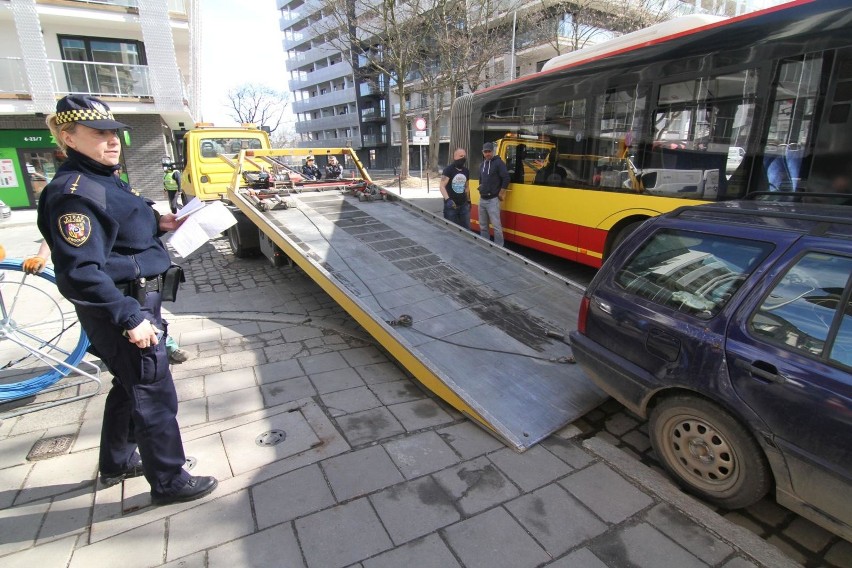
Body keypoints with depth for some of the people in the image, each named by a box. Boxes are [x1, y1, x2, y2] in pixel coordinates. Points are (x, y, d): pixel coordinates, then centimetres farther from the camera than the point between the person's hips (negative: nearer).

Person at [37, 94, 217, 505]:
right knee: (154, 394, 0)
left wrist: (157, 224, 7)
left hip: (137, 301, 10)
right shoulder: (74, 193, -20)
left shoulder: (104, 180, 11)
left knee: (130, 386, 23)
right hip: (120, 309, -10)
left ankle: (116, 463, 42)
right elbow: (80, 272, -27)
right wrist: (129, 319, -27)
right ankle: (169, 481, 17)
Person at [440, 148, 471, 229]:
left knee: (466, 229, 9)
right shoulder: (448, 170, -10)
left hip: (464, 205, 6)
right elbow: (441, 186, -17)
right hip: (451, 206, -5)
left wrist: (468, 201, 22)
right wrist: (448, 200, -30)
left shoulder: (466, 171, 10)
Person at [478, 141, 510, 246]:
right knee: (483, 226, 14)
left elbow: (506, 178, -14)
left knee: (496, 226, -10)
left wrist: (501, 193, -11)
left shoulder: (498, 162, -9)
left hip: (492, 200, -8)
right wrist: (481, 188, 15)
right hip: (482, 199, 8)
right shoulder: (483, 163, 14)